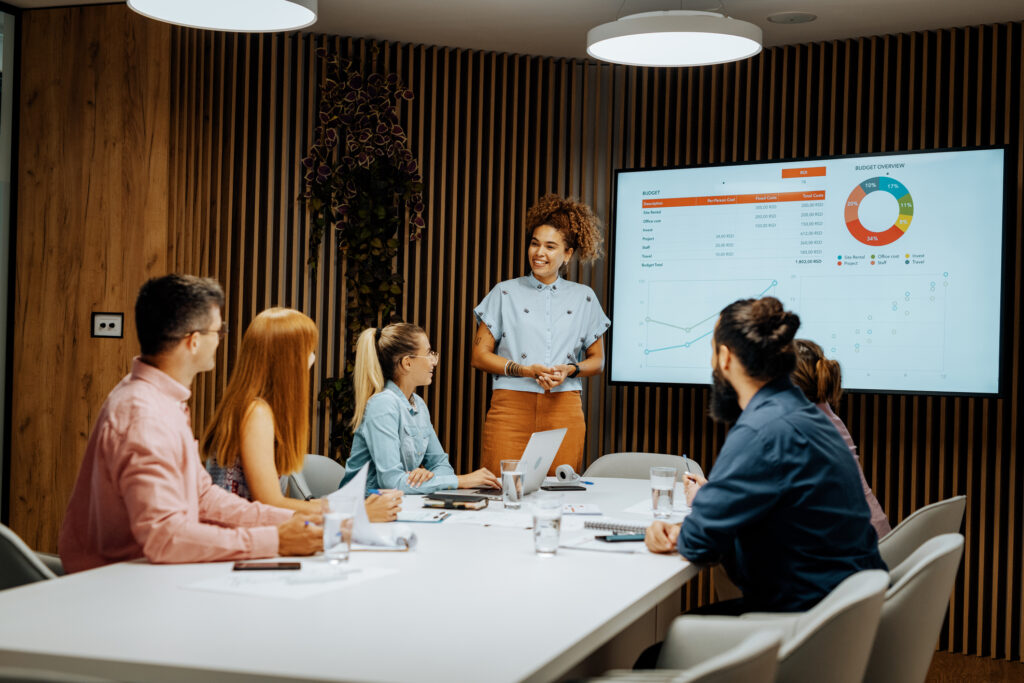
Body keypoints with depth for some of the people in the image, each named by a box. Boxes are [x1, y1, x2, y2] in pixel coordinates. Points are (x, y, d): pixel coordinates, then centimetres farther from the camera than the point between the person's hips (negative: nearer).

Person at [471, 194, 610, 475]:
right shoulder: (505, 293, 9)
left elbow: (597, 361, 18)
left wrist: (569, 370, -3)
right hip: (511, 407, -1)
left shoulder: (584, 298, 13)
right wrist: (525, 370, -9)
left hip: (564, 409, 1)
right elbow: (479, 356, 5)